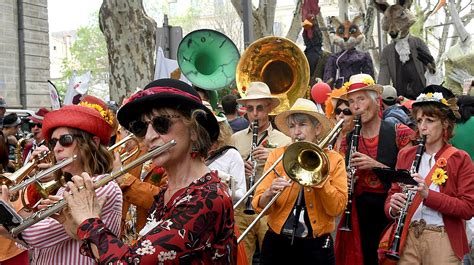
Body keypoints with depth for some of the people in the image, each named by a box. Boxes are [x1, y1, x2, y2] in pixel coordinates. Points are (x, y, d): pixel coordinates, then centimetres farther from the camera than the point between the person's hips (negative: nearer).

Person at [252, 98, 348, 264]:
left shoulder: (334, 160, 0)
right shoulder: (277, 155, 0)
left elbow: (337, 208, -12)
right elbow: (259, 205, -7)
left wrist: (318, 175, -18)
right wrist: (269, 194, -27)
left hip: (316, 246, -1)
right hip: (277, 244, 1)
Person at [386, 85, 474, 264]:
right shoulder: (405, 155, 10)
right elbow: (392, 194, 10)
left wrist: (428, 194, -22)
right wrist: (393, 208, -13)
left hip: (442, 241, -3)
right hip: (407, 238, 3)